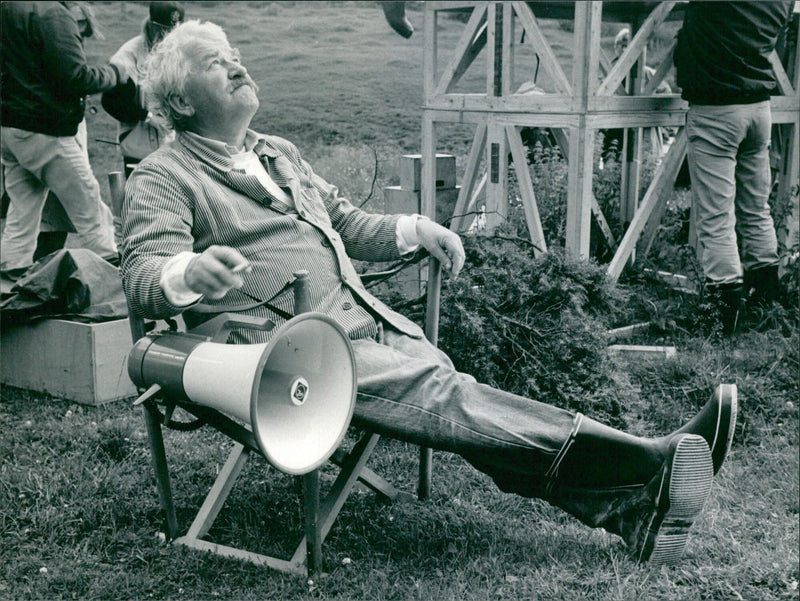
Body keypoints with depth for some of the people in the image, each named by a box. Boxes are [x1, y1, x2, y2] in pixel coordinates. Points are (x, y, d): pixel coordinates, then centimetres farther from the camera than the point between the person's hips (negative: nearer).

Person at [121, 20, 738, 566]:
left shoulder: (280, 153, 25)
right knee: (442, 393, -27)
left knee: (444, 386, -18)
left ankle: (629, 504, -32)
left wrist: (413, 229, 14)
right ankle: (644, 463, -40)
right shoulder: (165, 176, 2)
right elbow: (142, 274, -12)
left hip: (367, 319, 7)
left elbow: (346, 222, 33)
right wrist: (191, 270, -36)